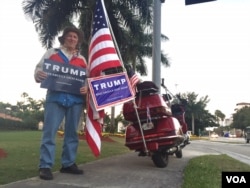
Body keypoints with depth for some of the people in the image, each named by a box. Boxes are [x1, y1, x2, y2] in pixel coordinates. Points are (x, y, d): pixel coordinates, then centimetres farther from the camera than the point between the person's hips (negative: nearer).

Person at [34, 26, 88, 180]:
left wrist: (86, 88, -8)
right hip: (55, 97, -3)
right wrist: (38, 74, -18)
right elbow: (39, 68, 6)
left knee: (72, 132, 6)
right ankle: (45, 166, -2)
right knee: (49, 131, -7)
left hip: (76, 98, 3)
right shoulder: (52, 53, 12)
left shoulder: (82, 59, 18)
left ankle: (68, 163, 16)